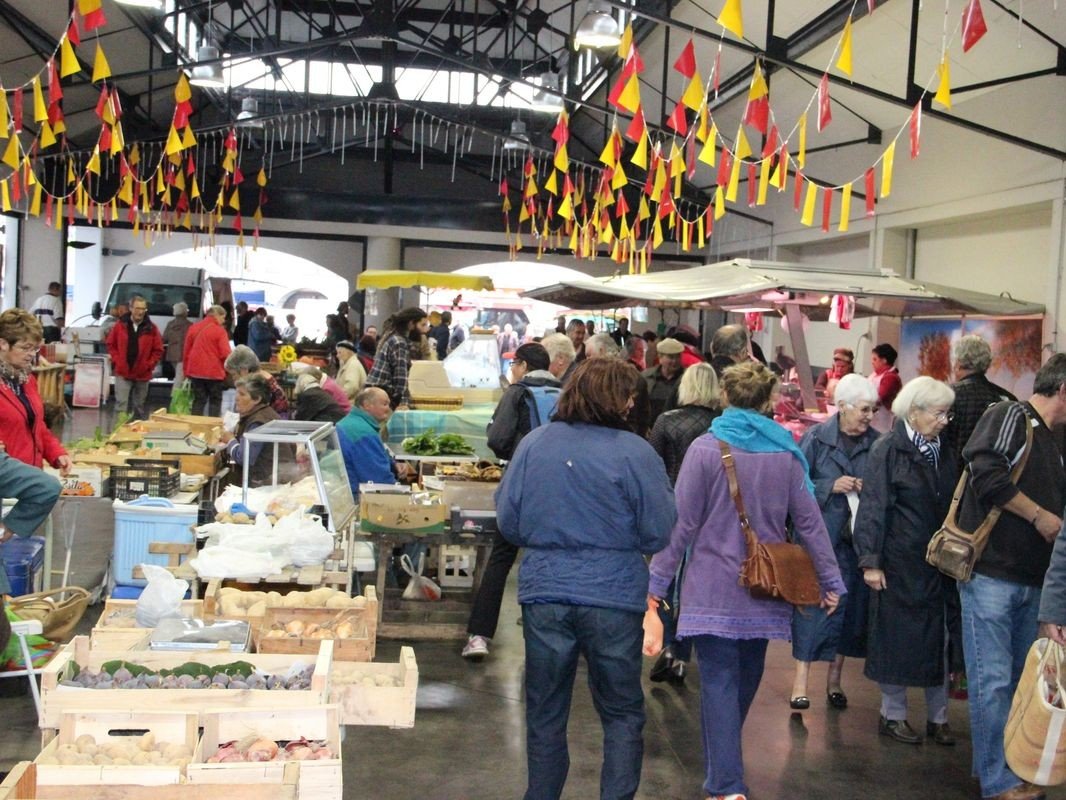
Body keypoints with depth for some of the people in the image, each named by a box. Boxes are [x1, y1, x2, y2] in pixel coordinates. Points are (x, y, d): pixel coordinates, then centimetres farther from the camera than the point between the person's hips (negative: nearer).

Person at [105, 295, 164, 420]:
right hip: (122, 372, -1)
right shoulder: (120, 325, -1)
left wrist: (149, 365, -6)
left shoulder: (151, 328, -2)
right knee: (121, 403, -8)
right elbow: (111, 344, 7)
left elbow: (158, 350, 2)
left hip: (142, 374, 1)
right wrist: (116, 361, -3)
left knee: (140, 405, 12)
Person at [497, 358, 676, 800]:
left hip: (543, 593, 3)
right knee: (622, 714, 14)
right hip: (613, 597, -3)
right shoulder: (634, 453, -12)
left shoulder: (534, 444, -2)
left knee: (544, 714, 17)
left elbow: (507, 520, 3)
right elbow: (662, 534, -9)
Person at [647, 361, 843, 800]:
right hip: (763, 591, 4)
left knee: (719, 683, -2)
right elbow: (809, 522, 3)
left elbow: (682, 521, -10)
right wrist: (830, 579, 10)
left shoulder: (706, 448, -9)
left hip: (713, 590, -4)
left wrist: (657, 580, -3)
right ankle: (726, 760, 40)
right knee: (746, 678, 20)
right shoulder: (784, 452, 0)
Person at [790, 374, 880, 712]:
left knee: (849, 605, 9)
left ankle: (834, 679, 23)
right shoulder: (816, 438, -5)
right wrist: (831, 487, -15)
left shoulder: (876, 442, 0)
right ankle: (801, 678, 7)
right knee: (812, 604, -1)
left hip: (857, 538, 3)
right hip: (818, 535, -3)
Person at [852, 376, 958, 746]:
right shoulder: (888, 450, -10)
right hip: (900, 562, -5)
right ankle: (892, 715, 20)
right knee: (896, 639, 5)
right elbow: (873, 509, -11)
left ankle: (937, 717, 21)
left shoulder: (942, 451, 8)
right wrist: (871, 561, -13)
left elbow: (953, 504, 14)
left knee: (939, 638, 9)